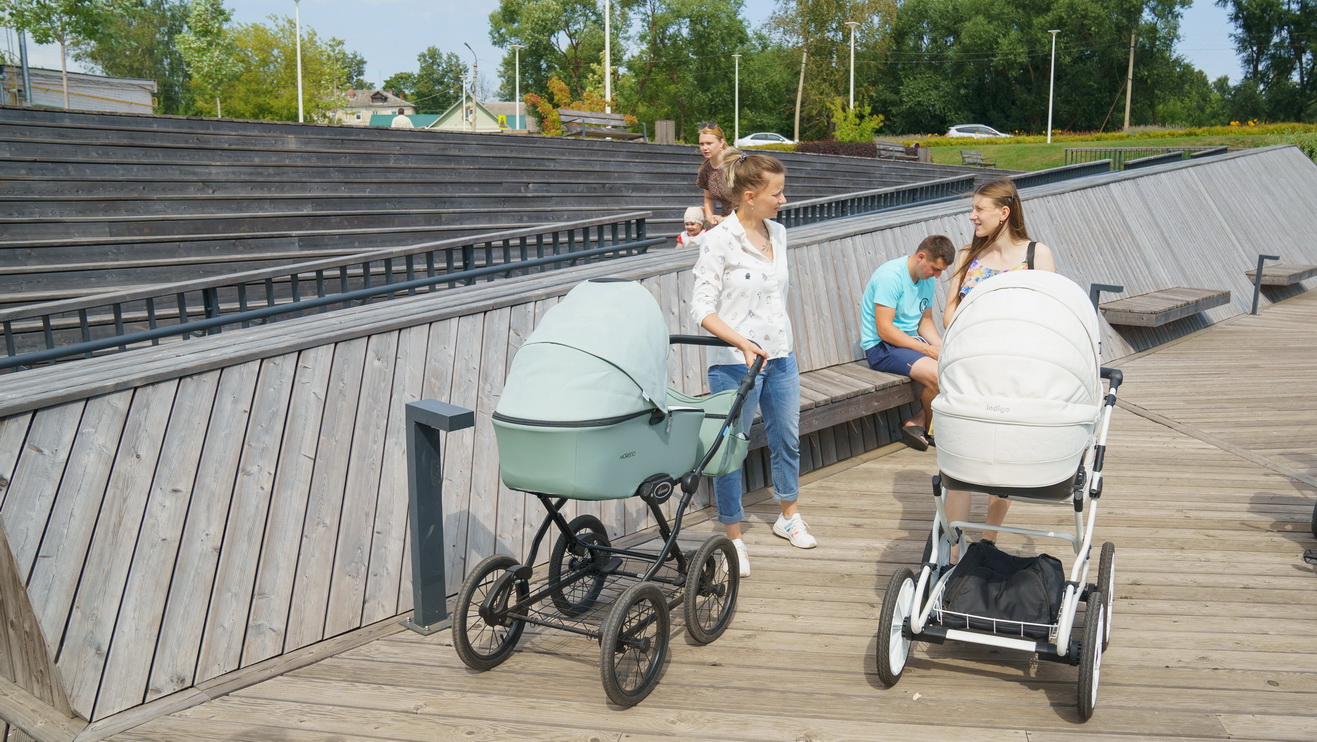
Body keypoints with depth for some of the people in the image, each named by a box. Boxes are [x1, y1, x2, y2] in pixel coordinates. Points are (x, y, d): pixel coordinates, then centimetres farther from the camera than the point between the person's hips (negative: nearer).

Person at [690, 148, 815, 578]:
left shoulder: (778, 234, 6)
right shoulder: (720, 241, -14)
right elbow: (702, 307, -18)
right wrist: (742, 342, -29)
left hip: (780, 357, 7)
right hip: (735, 363, -7)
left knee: (787, 438, 18)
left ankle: (788, 517, 39)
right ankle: (734, 538, 18)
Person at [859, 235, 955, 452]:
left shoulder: (927, 279, 8)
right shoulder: (891, 276, -19)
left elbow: (925, 321, 15)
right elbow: (884, 330, -22)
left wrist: (941, 346, -5)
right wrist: (927, 349, -21)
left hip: (912, 341, 9)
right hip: (881, 346, -9)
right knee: (937, 375, -27)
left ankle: (916, 423, -2)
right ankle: (924, 425, 2)